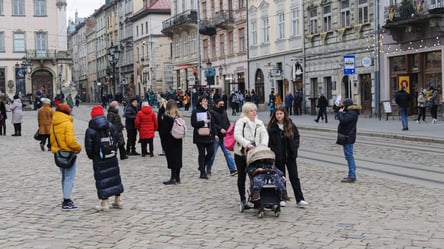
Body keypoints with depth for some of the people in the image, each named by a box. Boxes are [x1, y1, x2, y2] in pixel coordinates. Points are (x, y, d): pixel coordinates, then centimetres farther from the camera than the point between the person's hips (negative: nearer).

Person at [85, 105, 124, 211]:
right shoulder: (111, 126, 3)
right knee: (115, 176, 15)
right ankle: (118, 200, 22)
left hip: (99, 160, -4)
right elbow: (117, 140, 7)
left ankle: (105, 203, 2)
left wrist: (92, 156, 8)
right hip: (112, 159, 4)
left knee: (102, 179, 1)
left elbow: (89, 147, -9)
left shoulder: (90, 130, -10)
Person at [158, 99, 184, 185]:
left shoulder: (166, 116, -17)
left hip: (169, 142, -6)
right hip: (178, 141, 6)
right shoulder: (179, 115, 1)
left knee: (172, 159, -2)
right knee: (177, 158, 11)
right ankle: (177, 177, 19)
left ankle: (173, 178, 0)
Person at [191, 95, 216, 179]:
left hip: (209, 135, 5)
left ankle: (202, 166, 24)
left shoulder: (208, 112, 12)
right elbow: (193, 123, -11)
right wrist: (203, 122, -19)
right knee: (202, 154, -1)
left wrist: (215, 134, 8)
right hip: (200, 136, -5)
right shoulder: (195, 112, -5)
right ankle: (202, 173, 6)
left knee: (211, 152, 2)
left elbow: (212, 123, 14)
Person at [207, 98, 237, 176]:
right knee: (213, 153, 5)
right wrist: (220, 129, -25)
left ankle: (232, 170, -7)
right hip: (216, 137, -5)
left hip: (224, 137, 5)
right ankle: (208, 169, 22)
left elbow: (228, 123, 20)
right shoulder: (212, 113, -5)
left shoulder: (224, 112, 16)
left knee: (228, 153, -3)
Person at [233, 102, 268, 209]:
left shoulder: (259, 123, 12)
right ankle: (243, 200, 16)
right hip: (241, 153, -3)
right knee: (242, 176, 7)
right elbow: (237, 135, -17)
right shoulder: (241, 122, -4)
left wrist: (263, 143, -20)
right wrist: (247, 144, -30)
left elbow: (264, 134, 2)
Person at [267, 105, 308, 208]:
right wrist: (273, 153, -13)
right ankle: (281, 199, 17)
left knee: (294, 177, 3)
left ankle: (300, 199, 3)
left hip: (290, 155, 2)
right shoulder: (272, 127, -5)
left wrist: (294, 147, -1)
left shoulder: (291, 125, 2)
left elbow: (297, 136, 12)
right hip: (278, 157, -2)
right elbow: (268, 142, -5)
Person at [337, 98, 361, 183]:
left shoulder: (351, 113, -19)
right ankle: (352, 175, 22)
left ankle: (352, 177, -6)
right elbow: (344, 117, 25)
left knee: (349, 156, -8)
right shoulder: (351, 112, 12)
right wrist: (341, 108, 15)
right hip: (348, 137, 11)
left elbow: (343, 120, -29)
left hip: (348, 138, -11)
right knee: (349, 156, 16)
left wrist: (340, 112, -13)